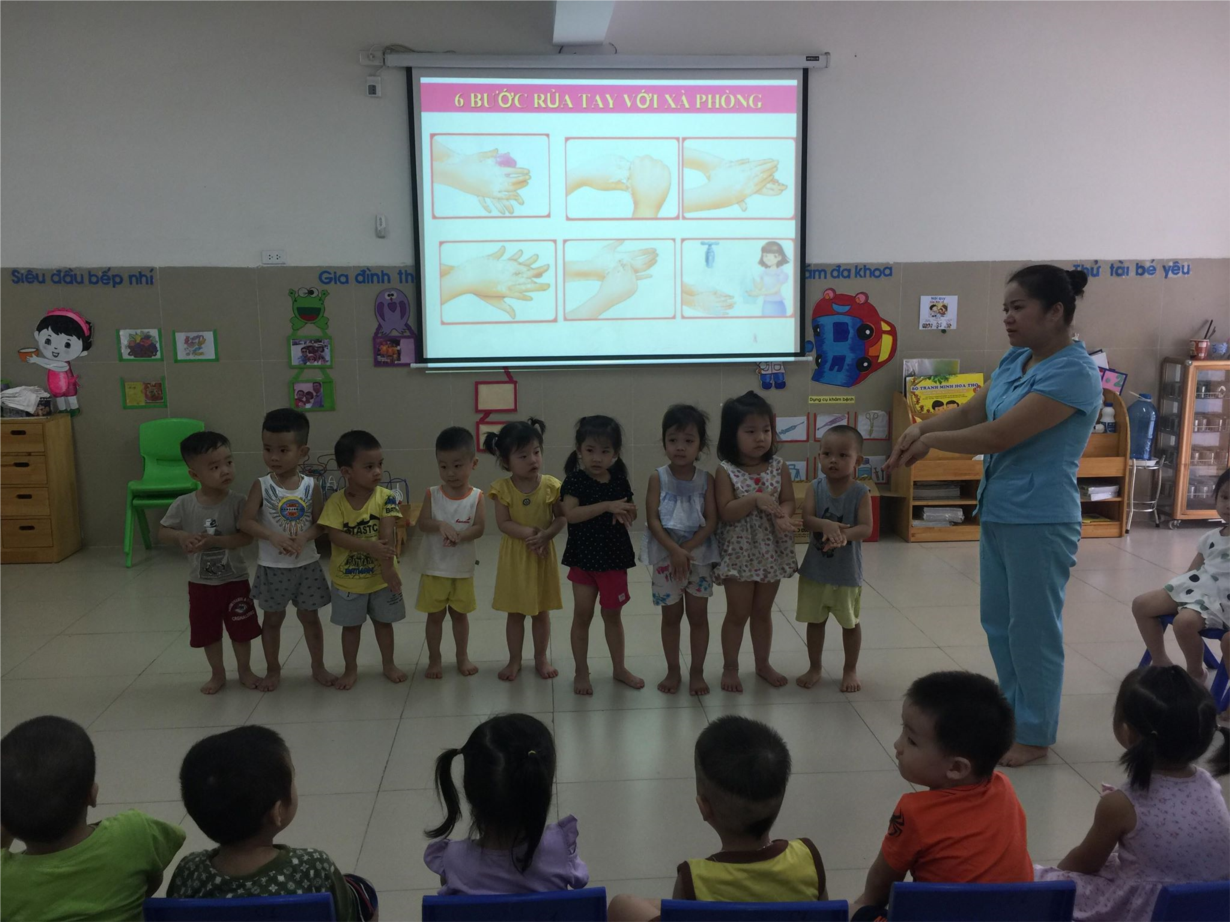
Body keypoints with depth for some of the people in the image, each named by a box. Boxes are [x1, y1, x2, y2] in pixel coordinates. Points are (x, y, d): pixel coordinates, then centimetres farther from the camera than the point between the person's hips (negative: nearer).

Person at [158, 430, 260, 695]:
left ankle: (245, 670, 35)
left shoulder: (236, 502, -16)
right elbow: (162, 532, -1)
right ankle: (217, 674, 38)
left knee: (241, 629, 13)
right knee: (208, 632, 16)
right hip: (201, 582, 2)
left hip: (235, 579, -1)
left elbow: (247, 537, -19)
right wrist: (181, 536, -22)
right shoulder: (183, 504, -12)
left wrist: (213, 540, -30)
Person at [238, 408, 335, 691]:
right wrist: (274, 536, -29)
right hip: (272, 567, -1)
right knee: (273, 619, 13)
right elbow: (245, 522, -16)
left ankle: (318, 667, 27)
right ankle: (273, 670, 29)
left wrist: (304, 537, -23)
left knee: (310, 617, 13)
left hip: (307, 564, 1)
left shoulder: (311, 486, -7)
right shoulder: (262, 486, -10)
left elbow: (321, 523, -4)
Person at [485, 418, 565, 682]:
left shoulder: (551, 485, -9)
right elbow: (503, 523, -13)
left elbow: (561, 518, -4)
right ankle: (514, 660, 26)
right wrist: (529, 533, -25)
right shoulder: (503, 488, -11)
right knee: (515, 613, 12)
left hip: (543, 555, 1)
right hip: (515, 557, -1)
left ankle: (542, 658, 30)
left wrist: (546, 535, -21)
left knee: (542, 611, 14)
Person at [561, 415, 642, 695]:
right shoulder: (575, 481, -11)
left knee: (612, 614, 16)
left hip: (614, 557, 3)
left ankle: (619, 668, 29)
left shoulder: (620, 482, 0)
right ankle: (581, 672, 19)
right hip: (584, 557, -3)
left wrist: (627, 513, -13)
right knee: (582, 615, 5)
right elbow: (571, 514, -26)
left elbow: (630, 515, 11)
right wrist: (607, 506, -32)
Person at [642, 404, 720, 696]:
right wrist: (674, 550, -23)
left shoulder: (706, 480, -5)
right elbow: (652, 520, -12)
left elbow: (711, 522, -9)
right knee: (671, 616, 11)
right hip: (665, 557, -1)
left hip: (699, 556, 1)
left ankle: (697, 672, 23)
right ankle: (673, 671, 25)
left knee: (698, 615, 9)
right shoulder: (658, 478, -7)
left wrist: (686, 548, -19)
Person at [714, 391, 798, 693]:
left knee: (763, 611, 17)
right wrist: (755, 499, -30)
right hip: (739, 552, -3)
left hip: (772, 551, 3)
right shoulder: (726, 471, -12)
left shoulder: (779, 467, -2)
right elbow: (726, 512, -18)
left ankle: (763, 663, 33)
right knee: (738, 613, 6)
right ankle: (730, 668, 22)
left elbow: (789, 501, -1)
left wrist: (782, 515, -22)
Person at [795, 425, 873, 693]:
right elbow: (806, 519, -17)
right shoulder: (815, 488, -7)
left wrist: (843, 534, -38)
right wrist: (826, 525, -37)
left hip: (847, 572, -2)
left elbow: (866, 528, -20)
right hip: (815, 570, 2)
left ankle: (850, 669, 34)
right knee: (815, 620, 16)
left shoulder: (861, 492, -13)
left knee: (850, 622, 15)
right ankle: (814, 667, 34)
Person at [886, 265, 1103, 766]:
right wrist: (922, 427, -10)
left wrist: (931, 442, -12)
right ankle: (1014, 714, 35)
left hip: (1038, 521, -9)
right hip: (997, 513, 9)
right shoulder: (1014, 360, 8)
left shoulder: (1073, 373, -20)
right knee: (997, 621, 18)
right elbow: (970, 412, 9)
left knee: (1032, 628, 5)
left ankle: (1034, 734, 21)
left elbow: (1000, 434, -24)